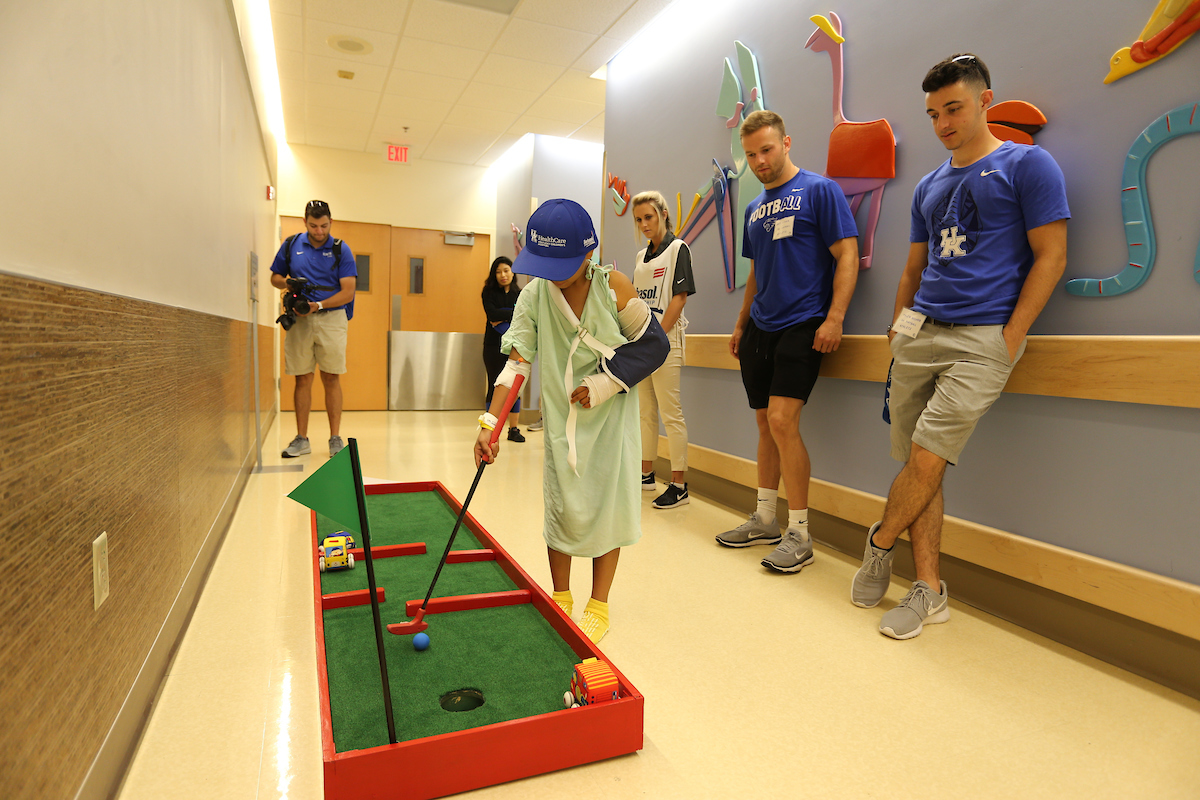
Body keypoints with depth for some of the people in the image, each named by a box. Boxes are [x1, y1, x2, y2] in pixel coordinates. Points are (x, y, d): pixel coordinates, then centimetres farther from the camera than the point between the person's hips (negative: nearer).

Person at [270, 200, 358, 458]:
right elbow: (275, 277, 18)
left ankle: (335, 437, 5)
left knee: (331, 379, -2)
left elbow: (347, 292, -4)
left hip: (331, 318, -2)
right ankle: (301, 439, 12)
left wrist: (318, 305, -16)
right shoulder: (291, 245, 9)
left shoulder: (341, 250, 1)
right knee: (302, 379, 5)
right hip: (299, 320, 2)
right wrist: (287, 284, -6)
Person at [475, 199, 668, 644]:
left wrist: (603, 384, -16)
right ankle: (561, 600, 26)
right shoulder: (533, 296, -8)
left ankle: (598, 607, 20)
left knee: (606, 506, 3)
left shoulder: (612, 287, -13)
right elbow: (516, 364, -11)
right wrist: (489, 423, -21)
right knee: (562, 506, 5)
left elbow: (652, 343, -7)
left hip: (611, 414, -1)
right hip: (561, 416, 2)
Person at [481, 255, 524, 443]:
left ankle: (514, 429, 10)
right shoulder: (489, 292, 3)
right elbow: (493, 314, -12)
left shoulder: (520, 294, 9)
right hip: (494, 345, -2)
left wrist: (504, 320, -12)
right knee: (495, 386, 0)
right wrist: (515, 313, -8)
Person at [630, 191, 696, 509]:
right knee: (645, 411, 13)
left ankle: (679, 485, 0)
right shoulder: (640, 256, 18)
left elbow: (679, 297, -11)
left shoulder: (678, 248, -3)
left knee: (671, 413, -6)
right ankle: (646, 473, 24)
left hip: (665, 339, -7)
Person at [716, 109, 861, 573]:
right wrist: (741, 324, 21)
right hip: (760, 328, 7)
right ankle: (764, 520, 22)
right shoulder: (754, 208, 18)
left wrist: (834, 318, -19)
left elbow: (847, 256, -9)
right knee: (766, 424, 10)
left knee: (782, 420, -15)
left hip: (802, 326, -7)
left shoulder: (819, 190, -3)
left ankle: (799, 535, -3)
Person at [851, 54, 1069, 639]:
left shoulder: (1027, 165, 2)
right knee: (917, 463, 3)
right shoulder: (928, 187, 19)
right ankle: (929, 589, 13)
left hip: (982, 339, -5)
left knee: (926, 458, -13)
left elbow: (1050, 257, -3)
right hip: (918, 334, 6)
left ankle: (880, 542, 14)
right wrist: (898, 329, 14)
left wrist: (1010, 340, -10)